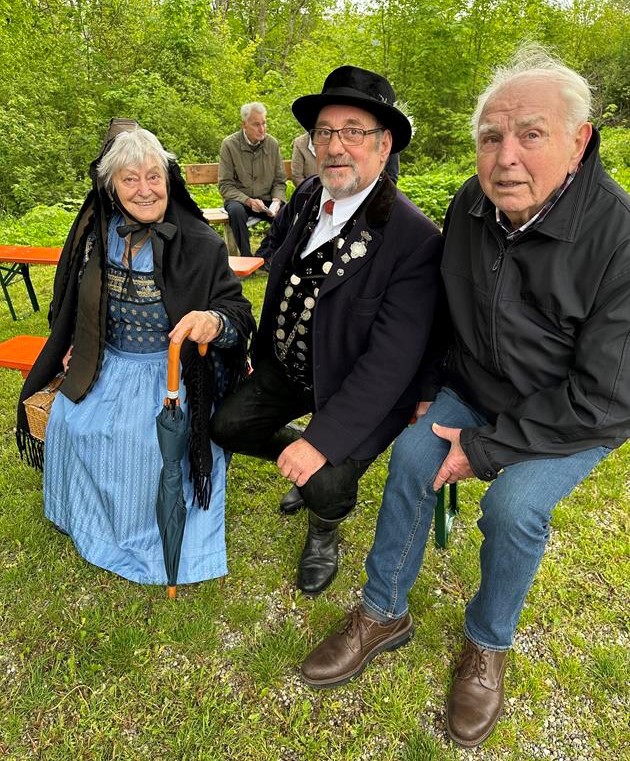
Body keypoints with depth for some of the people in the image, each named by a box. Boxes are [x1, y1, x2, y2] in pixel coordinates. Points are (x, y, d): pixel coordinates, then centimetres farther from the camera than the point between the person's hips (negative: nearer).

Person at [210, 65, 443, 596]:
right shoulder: (306, 198, -5)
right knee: (226, 427, 8)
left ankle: (324, 533, 16)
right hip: (287, 369, 7)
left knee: (324, 484, -22)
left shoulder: (415, 238, -27)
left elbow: (391, 360, -28)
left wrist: (323, 439, -31)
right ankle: (299, 457, 34)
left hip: (360, 392, -6)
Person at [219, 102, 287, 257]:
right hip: (239, 199, -2)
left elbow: (280, 181, 8)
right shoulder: (229, 145, -6)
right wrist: (248, 201, -22)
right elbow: (225, 185, -7)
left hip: (266, 200, 2)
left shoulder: (272, 144, 3)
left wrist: (276, 200, -13)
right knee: (236, 211, -36)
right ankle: (246, 256, -21)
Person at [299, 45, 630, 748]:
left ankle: (488, 644, 5)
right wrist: (429, 388, 2)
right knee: (411, 455, -16)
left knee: (513, 504, -26)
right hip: (476, 391, 5)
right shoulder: (469, 207, -10)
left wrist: (485, 447, -22)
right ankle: (384, 614, 5)